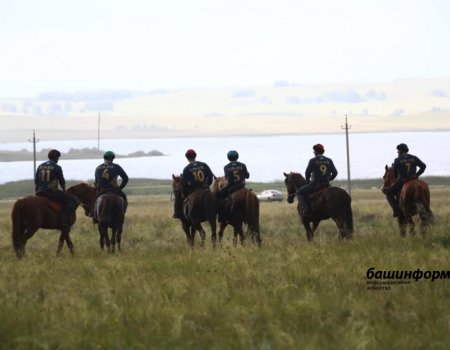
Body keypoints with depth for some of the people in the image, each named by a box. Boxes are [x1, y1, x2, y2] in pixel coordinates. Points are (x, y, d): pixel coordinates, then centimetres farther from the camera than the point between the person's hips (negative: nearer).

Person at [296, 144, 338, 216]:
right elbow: (335, 173, 5)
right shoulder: (329, 161, 5)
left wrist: (307, 181, 11)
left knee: (300, 192, 10)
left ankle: (305, 208, -10)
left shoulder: (312, 161, -7)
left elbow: (307, 173, -7)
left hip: (314, 184, -5)